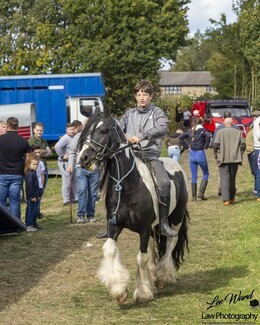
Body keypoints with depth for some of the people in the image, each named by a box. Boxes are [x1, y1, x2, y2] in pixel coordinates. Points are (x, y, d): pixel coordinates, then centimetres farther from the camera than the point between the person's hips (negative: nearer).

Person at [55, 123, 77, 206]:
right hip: (65, 162, -9)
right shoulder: (65, 138, -17)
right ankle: (66, 200, -1)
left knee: (75, 180, 14)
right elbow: (57, 147, -30)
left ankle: (75, 198, 24)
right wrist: (62, 155, -23)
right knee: (67, 181, -6)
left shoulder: (74, 137, 12)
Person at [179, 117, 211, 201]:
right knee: (205, 174, 12)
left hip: (192, 154, 4)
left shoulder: (190, 131, 7)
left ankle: (194, 196, 9)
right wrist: (205, 147, -13)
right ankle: (201, 193, 0)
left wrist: (187, 147, 7)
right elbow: (208, 136, -24)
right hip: (200, 154, -4)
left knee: (193, 176, 9)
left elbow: (181, 137, 7)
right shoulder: (202, 130, -6)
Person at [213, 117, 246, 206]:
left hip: (223, 159, -3)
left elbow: (215, 145, -7)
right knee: (232, 178, 16)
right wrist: (239, 155, 13)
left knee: (224, 178, -4)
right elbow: (243, 145, 2)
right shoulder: (238, 132, 7)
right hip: (235, 158, 3)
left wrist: (216, 155, 5)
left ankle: (226, 199, -15)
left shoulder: (220, 132, 0)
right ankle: (232, 197, 26)